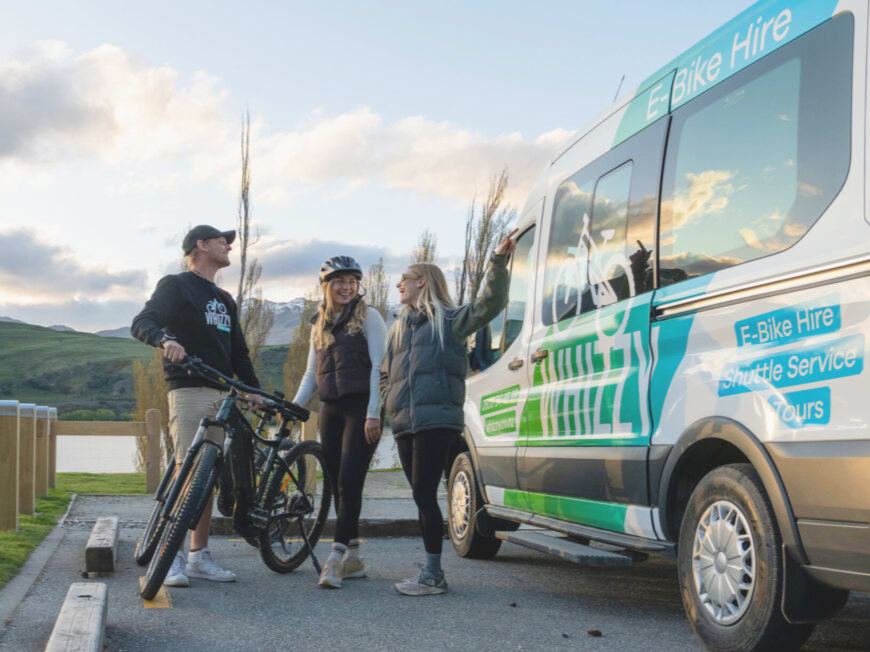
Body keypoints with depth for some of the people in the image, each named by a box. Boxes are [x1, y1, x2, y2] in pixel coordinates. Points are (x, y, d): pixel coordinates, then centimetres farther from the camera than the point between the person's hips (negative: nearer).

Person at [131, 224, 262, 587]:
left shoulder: (224, 300, 25)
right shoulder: (175, 286, 3)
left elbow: (238, 351, 25)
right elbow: (141, 322, -10)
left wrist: (253, 389, 12)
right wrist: (165, 339, -31)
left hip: (221, 394, 7)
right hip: (189, 390, -7)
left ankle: (199, 557, 10)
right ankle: (171, 558, -12)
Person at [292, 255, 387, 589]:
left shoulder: (368, 316, -1)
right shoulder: (320, 324, 17)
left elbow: (379, 367, -8)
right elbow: (312, 372, 19)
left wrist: (373, 412, -15)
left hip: (361, 408, -6)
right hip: (331, 409, 6)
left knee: (349, 482, -13)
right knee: (337, 484, 6)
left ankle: (335, 559, -15)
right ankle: (353, 558, 14)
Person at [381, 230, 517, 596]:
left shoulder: (449, 320, 6)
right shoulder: (399, 327, 25)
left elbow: (490, 304, -9)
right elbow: (385, 374, 32)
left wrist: (499, 262, -18)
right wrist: (391, 402, 14)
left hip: (436, 421, -7)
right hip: (404, 425, 7)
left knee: (424, 495, -12)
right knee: (421, 497, 7)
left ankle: (432, 575, -7)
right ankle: (433, 573, 12)